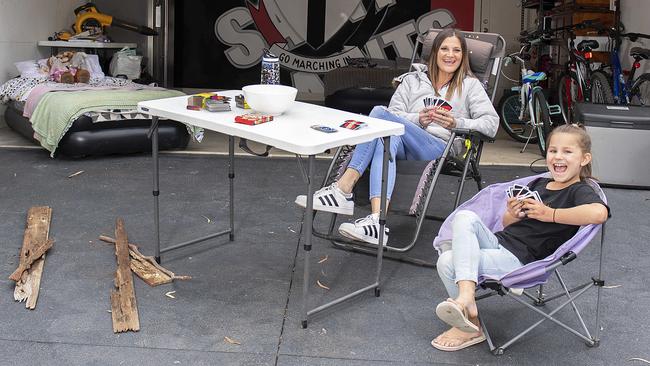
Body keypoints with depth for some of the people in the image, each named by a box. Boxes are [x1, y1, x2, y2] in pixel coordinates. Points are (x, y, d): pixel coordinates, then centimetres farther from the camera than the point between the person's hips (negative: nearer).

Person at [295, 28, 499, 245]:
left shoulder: (471, 85, 17)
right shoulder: (413, 80, 25)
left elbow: (491, 123, 5)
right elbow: (396, 116, 13)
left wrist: (456, 123, -10)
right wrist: (417, 119, -7)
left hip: (440, 147, -3)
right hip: (406, 146, 3)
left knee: (381, 113, -25)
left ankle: (343, 188, -37)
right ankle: (376, 220, -51)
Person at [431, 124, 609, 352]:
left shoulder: (579, 191, -4)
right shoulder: (538, 185, 19)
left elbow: (599, 213, -30)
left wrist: (550, 214, -20)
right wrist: (513, 214, -2)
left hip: (518, 260, -7)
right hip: (498, 241, 7)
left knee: (448, 262, -19)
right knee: (465, 217, -21)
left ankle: (471, 327, -2)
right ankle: (466, 295, -29)